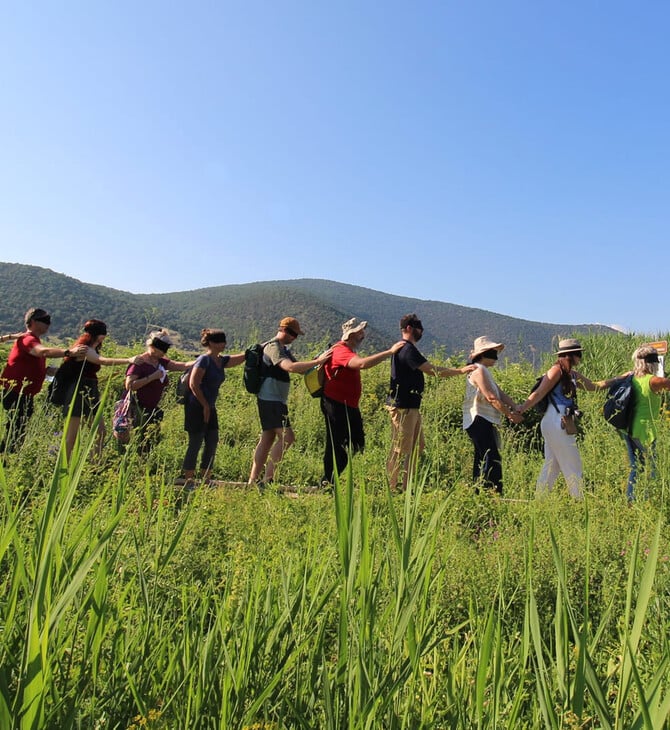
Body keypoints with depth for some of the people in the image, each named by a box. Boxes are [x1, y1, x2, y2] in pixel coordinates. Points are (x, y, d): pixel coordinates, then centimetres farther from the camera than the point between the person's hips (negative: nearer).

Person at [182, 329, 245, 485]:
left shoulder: (222, 361, 11)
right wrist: (205, 405, -16)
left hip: (210, 408, 9)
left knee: (212, 442, 8)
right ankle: (188, 481, 5)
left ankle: (206, 480, 17)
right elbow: (193, 384, -18)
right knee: (195, 444, -4)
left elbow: (243, 356, 12)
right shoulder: (204, 360, -12)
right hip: (196, 407, -8)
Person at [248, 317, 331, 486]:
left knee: (267, 439, 9)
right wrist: (317, 361, -30)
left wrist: (319, 358, 2)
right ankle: (267, 477, -11)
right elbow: (291, 367, -30)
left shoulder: (284, 349, 18)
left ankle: (253, 481, 13)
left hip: (276, 401, 10)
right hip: (271, 400, -10)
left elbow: (301, 369, 18)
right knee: (287, 437, -14)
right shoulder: (273, 347, -14)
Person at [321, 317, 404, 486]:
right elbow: (363, 363, -34)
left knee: (357, 443, 12)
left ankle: (331, 480, 22)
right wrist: (390, 352, -32)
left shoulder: (349, 350, 18)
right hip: (336, 406, -11)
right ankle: (327, 483, 10)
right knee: (335, 445, -3)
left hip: (349, 406, 11)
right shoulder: (341, 350, -19)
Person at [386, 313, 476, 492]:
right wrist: (460, 371, -13)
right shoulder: (407, 349, -16)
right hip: (403, 407, -11)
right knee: (400, 450, -5)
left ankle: (406, 488, 23)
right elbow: (433, 370, -19)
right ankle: (390, 489, 3)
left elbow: (429, 370, 18)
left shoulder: (406, 349, 18)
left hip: (411, 407, 11)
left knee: (417, 446, 16)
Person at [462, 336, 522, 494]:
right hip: (479, 420, -11)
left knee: (483, 460, 12)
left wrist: (515, 409, -1)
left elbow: (501, 394, 13)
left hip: (484, 422, 11)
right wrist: (510, 414, -15)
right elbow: (491, 398, -18)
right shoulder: (479, 370, -11)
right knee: (492, 459, -14)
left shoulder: (485, 371, 22)